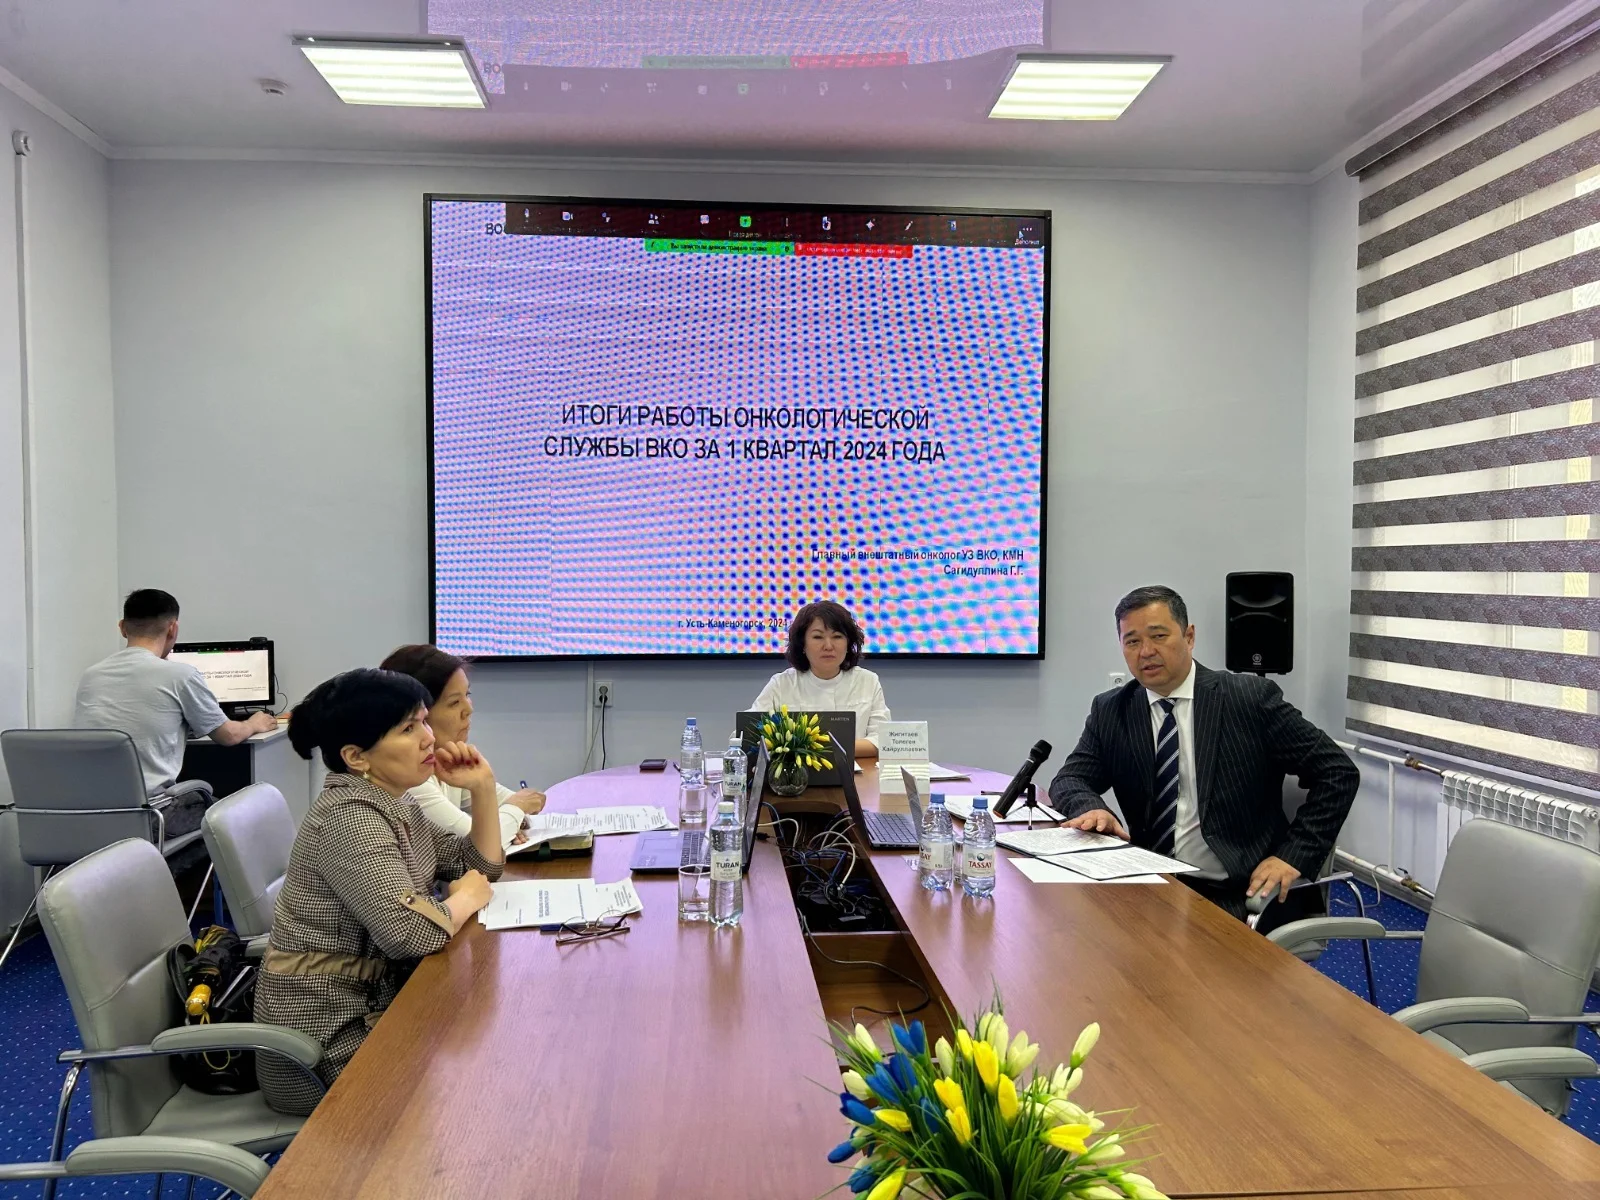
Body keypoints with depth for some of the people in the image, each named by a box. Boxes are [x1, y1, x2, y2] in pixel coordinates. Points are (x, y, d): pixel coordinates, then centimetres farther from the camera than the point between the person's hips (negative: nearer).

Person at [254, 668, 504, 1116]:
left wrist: (482, 788, -2)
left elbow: (483, 864, 12)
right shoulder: (350, 817, -23)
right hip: (329, 1036, -8)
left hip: (373, 1002, 8)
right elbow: (411, 933, -32)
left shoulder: (392, 803, 5)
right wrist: (467, 897, -13)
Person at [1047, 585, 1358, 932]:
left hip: (1244, 893, -3)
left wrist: (1294, 856, -11)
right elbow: (1069, 780, 7)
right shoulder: (1110, 711, 6)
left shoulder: (1250, 698, -4)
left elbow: (1338, 772, -2)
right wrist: (1092, 809, -17)